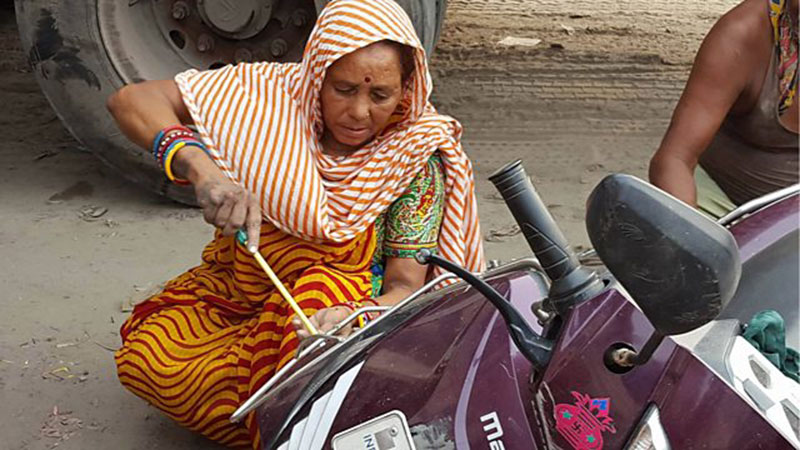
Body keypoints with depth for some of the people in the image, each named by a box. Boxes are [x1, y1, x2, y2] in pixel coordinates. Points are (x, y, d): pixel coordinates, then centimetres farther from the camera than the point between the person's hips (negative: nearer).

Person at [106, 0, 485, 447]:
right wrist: (201, 168, -39)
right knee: (147, 357, -22)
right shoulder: (270, 93, -16)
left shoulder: (415, 158, -16)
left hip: (344, 300, -1)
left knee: (323, 290, -36)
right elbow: (130, 100, -20)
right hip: (240, 283, 2)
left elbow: (405, 287, -17)